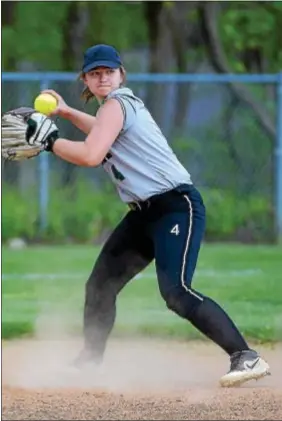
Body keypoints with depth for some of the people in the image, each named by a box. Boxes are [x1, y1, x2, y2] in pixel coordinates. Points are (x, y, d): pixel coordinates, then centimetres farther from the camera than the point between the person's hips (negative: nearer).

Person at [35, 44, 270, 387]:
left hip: (177, 205, -10)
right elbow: (105, 133, 44)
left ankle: (246, 357, -28)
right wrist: (67, 113, 36)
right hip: (144, 213, 10)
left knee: (175, 291, -25)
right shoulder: (120, 104, 19)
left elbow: (91, 155, -24)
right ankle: (88, 364, 26)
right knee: (99, 287, 13)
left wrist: (51, 142, -10)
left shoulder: (117, 104, -10)